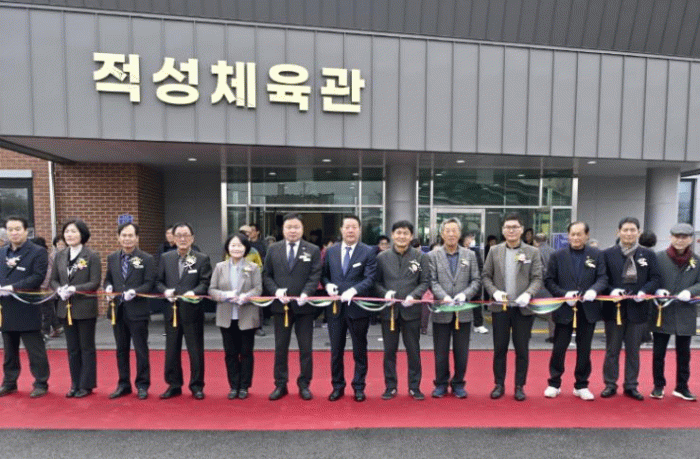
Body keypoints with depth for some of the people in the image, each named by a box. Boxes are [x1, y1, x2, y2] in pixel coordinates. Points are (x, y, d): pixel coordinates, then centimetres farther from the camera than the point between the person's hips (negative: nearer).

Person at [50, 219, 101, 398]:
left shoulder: (92, 256, -9)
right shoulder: (60, 256, 7)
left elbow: (95, 283, -12)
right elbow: (53, 279, 9)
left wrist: (74, 289, -24)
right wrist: (59, 289, -11)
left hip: (85, 308, -5)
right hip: (66, 308, 5)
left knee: (86, 348, 6)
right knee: (72, 348, 14)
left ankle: (86, 385, 18)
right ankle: (75, 384, 26)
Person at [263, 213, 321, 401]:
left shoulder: (313, 250, 1)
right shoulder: (273, 249, 6)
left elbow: (315, 276, -5)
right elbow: (266, 275, 5)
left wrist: (305, 293, -21)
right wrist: (276, 291, -11)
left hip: (304, 306, -1)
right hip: (280, 305, 2)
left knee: (305, 348, 7)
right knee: (280, 347, 11)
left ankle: (304, 385, 22)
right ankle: (280, 385, 24)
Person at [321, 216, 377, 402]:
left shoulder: (368, 252, -4)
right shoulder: (331, 251, 7)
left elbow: (370, 279, -12)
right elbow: (323, 274, 13)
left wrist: (353, 290, -27)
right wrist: (327, 285, -9)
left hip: (358, 308, -3)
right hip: (335, 307, 3)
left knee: (359, 350, 11)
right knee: (336, 350, 13)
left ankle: (359, 387, 27)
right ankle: (337, 386, 29)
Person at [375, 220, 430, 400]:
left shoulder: (420, 257, 0)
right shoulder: (382, 257, 1)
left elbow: (425, 282, 0)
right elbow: (376, 282, 4)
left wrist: (413, 295, -16)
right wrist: (385, 292, -15)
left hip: (411, 310, 0)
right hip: (389, 310, 1)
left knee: (413, 351, 10)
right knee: (389, 350, 10)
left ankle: (414, 387, 25)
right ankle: (390, 387, 24)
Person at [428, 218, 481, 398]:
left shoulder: (470, 255, 7)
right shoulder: (433, 256, 2)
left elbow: (476, 281, 3)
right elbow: (432, 281, -5)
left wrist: (465, 294, -14)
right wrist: (444, 297, -19)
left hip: (464, 311, 1)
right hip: (441, 311, -1)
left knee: (461, 351, 10)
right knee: (441, 351, 8)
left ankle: (458, 383, 26)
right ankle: (441, 384, 24)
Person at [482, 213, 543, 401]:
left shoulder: (533, 252, 1)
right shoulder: (494, 251, 4)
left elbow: (537, 278, -2)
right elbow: (485, 276, 6)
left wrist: (528, 294, -20)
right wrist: (494, 292, -11)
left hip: (523, 308, -1)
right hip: (500, 307, 1)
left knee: (522, 349, 7)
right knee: (499, 348, 8)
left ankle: (520, 386, 22)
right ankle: (499, 385, 22)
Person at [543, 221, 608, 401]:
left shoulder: (596, 255, 3)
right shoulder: (557, 255, 0)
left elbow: (603, 278, -2)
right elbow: (549, 280, -1)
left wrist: (594, 290, -23)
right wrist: (564, 294, -16)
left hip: (588, 309, 1)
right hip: (564, 309, -1)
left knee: (584, 350, 11)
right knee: (559, 348, 6)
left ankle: (581, 386, 26)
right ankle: (554, 384, 21)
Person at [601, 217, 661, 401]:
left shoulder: (648, 254, 5)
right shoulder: (608, 254, -1)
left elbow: (656, 278, 2)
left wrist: (644, 291, -15)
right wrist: (612, 290, -19)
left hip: (637, 309, 2)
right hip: (614, 308, -1)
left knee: (633, 350, 13)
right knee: (612, 349, 8)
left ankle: (631, 386, 25)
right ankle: (610, 384, 19)